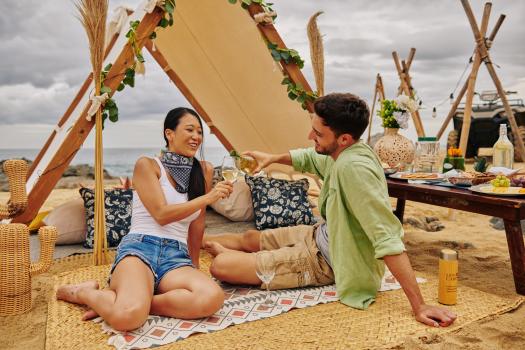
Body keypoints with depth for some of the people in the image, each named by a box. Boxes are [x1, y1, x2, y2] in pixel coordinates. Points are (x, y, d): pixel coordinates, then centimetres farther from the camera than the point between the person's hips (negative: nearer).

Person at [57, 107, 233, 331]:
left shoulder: (203, 171, 14)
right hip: (141, 248, -4)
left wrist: (195, 266, 22)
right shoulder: (147, 165, 2)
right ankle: (82, 292, 1)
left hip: (177, 257, 5)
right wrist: (208, 198, -11)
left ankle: (116, 299, -13)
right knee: (127, 316, -36)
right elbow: (161, 214, -9)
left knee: (213, 298, -31)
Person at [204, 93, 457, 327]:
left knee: (222, 266, -12)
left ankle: (223, 251, 22)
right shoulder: (340, 154, -6)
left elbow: (387, 238, -36)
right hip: (323, 237, 9)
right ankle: (201, 240, 50)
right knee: (250, 237, 24)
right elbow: (310, 158, 20)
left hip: (327, 260, -9)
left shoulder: (353, 167, -34)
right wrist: (273, 158, 12)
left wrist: (419, 306, -35)